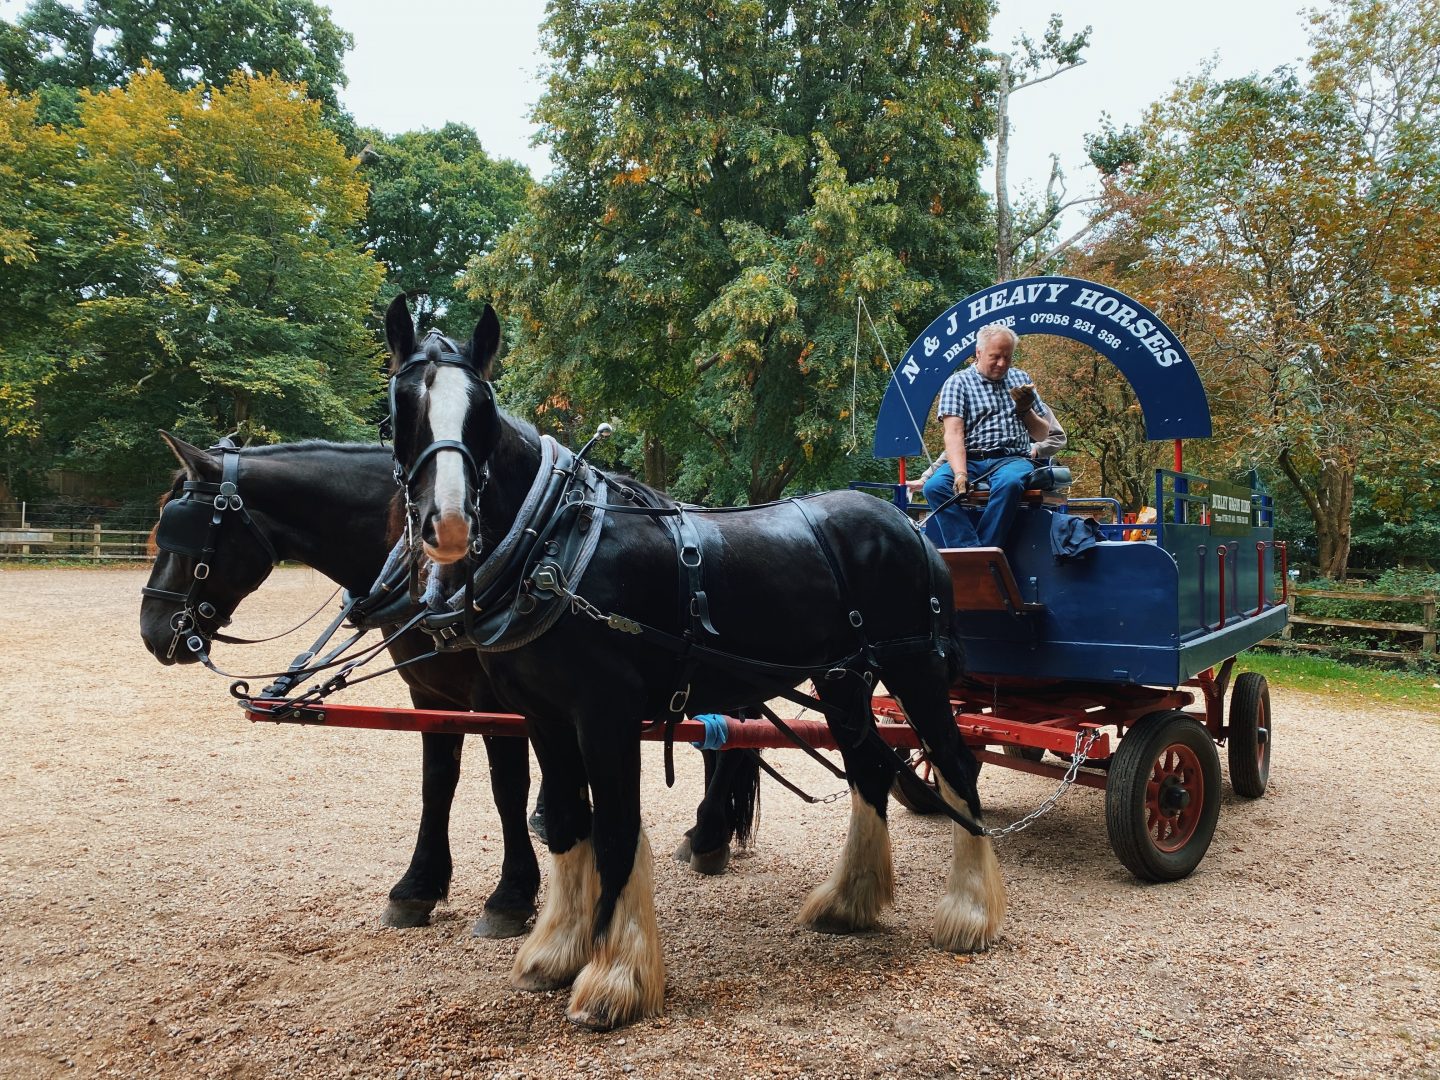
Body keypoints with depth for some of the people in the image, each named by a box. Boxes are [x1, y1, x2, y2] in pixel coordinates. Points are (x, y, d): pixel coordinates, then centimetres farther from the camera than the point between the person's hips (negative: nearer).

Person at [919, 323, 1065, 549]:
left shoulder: (1020, 379, 21)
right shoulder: (958, 382, 9)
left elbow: (1043, 436, 21)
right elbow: (953, 433, -7)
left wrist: (1026, 409, 0)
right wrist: (960, 474, -24)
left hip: (1013, 459, 1)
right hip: (969, 459, -1)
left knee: (1009, 483, -37)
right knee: (934, 486, -33)